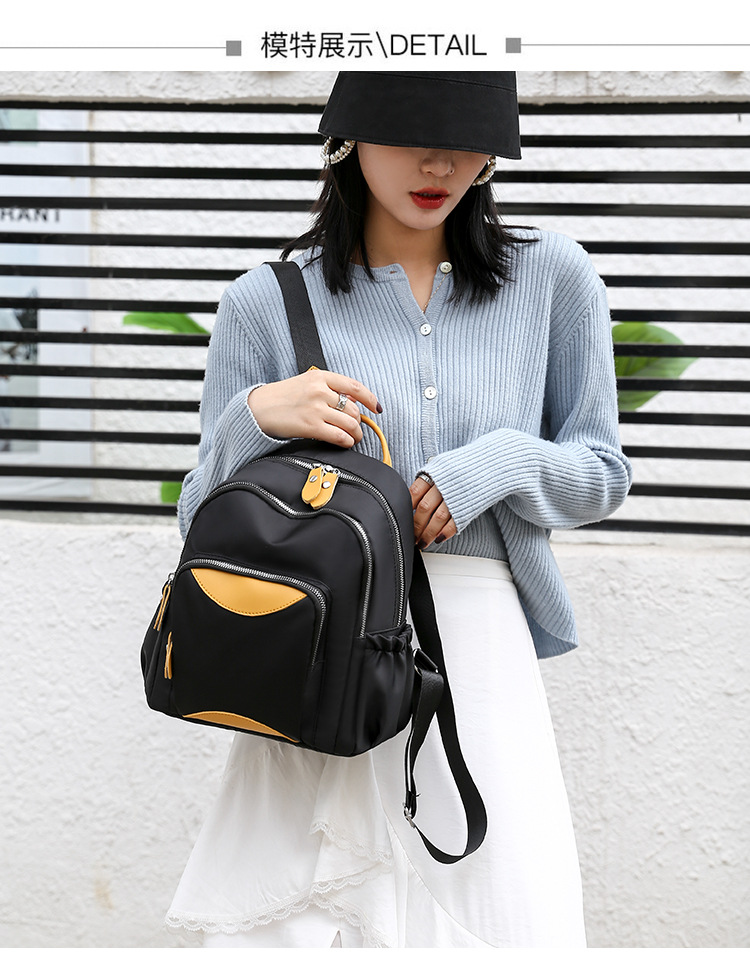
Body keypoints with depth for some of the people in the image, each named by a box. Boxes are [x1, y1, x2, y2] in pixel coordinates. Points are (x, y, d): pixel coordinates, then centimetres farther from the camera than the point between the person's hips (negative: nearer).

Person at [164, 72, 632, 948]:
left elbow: (602, 474, 12)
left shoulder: (553, 279, 7)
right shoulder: (268, 302, 4)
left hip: (482, 651, 1)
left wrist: (500, 462, -8)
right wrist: (258, 417, -13)